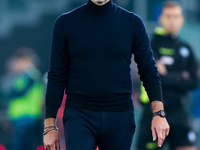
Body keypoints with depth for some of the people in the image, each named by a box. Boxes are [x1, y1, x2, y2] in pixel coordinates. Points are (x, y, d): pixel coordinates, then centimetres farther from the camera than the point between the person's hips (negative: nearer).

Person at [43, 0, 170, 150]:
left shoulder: (132, 22, 3)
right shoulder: (65, 23, 2)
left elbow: (149, 71, 3)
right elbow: (57, 77, 3)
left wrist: (159, 113, -10)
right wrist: (50, 125, 0)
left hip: (120, 117, 1)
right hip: (79, 115, -1)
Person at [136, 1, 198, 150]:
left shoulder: (185, 49, 10)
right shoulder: (153, 45, -5)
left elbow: (193, 82, 4)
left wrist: (168, 77, -8)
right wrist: (181, 78, -10)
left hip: (177, 110, 4)